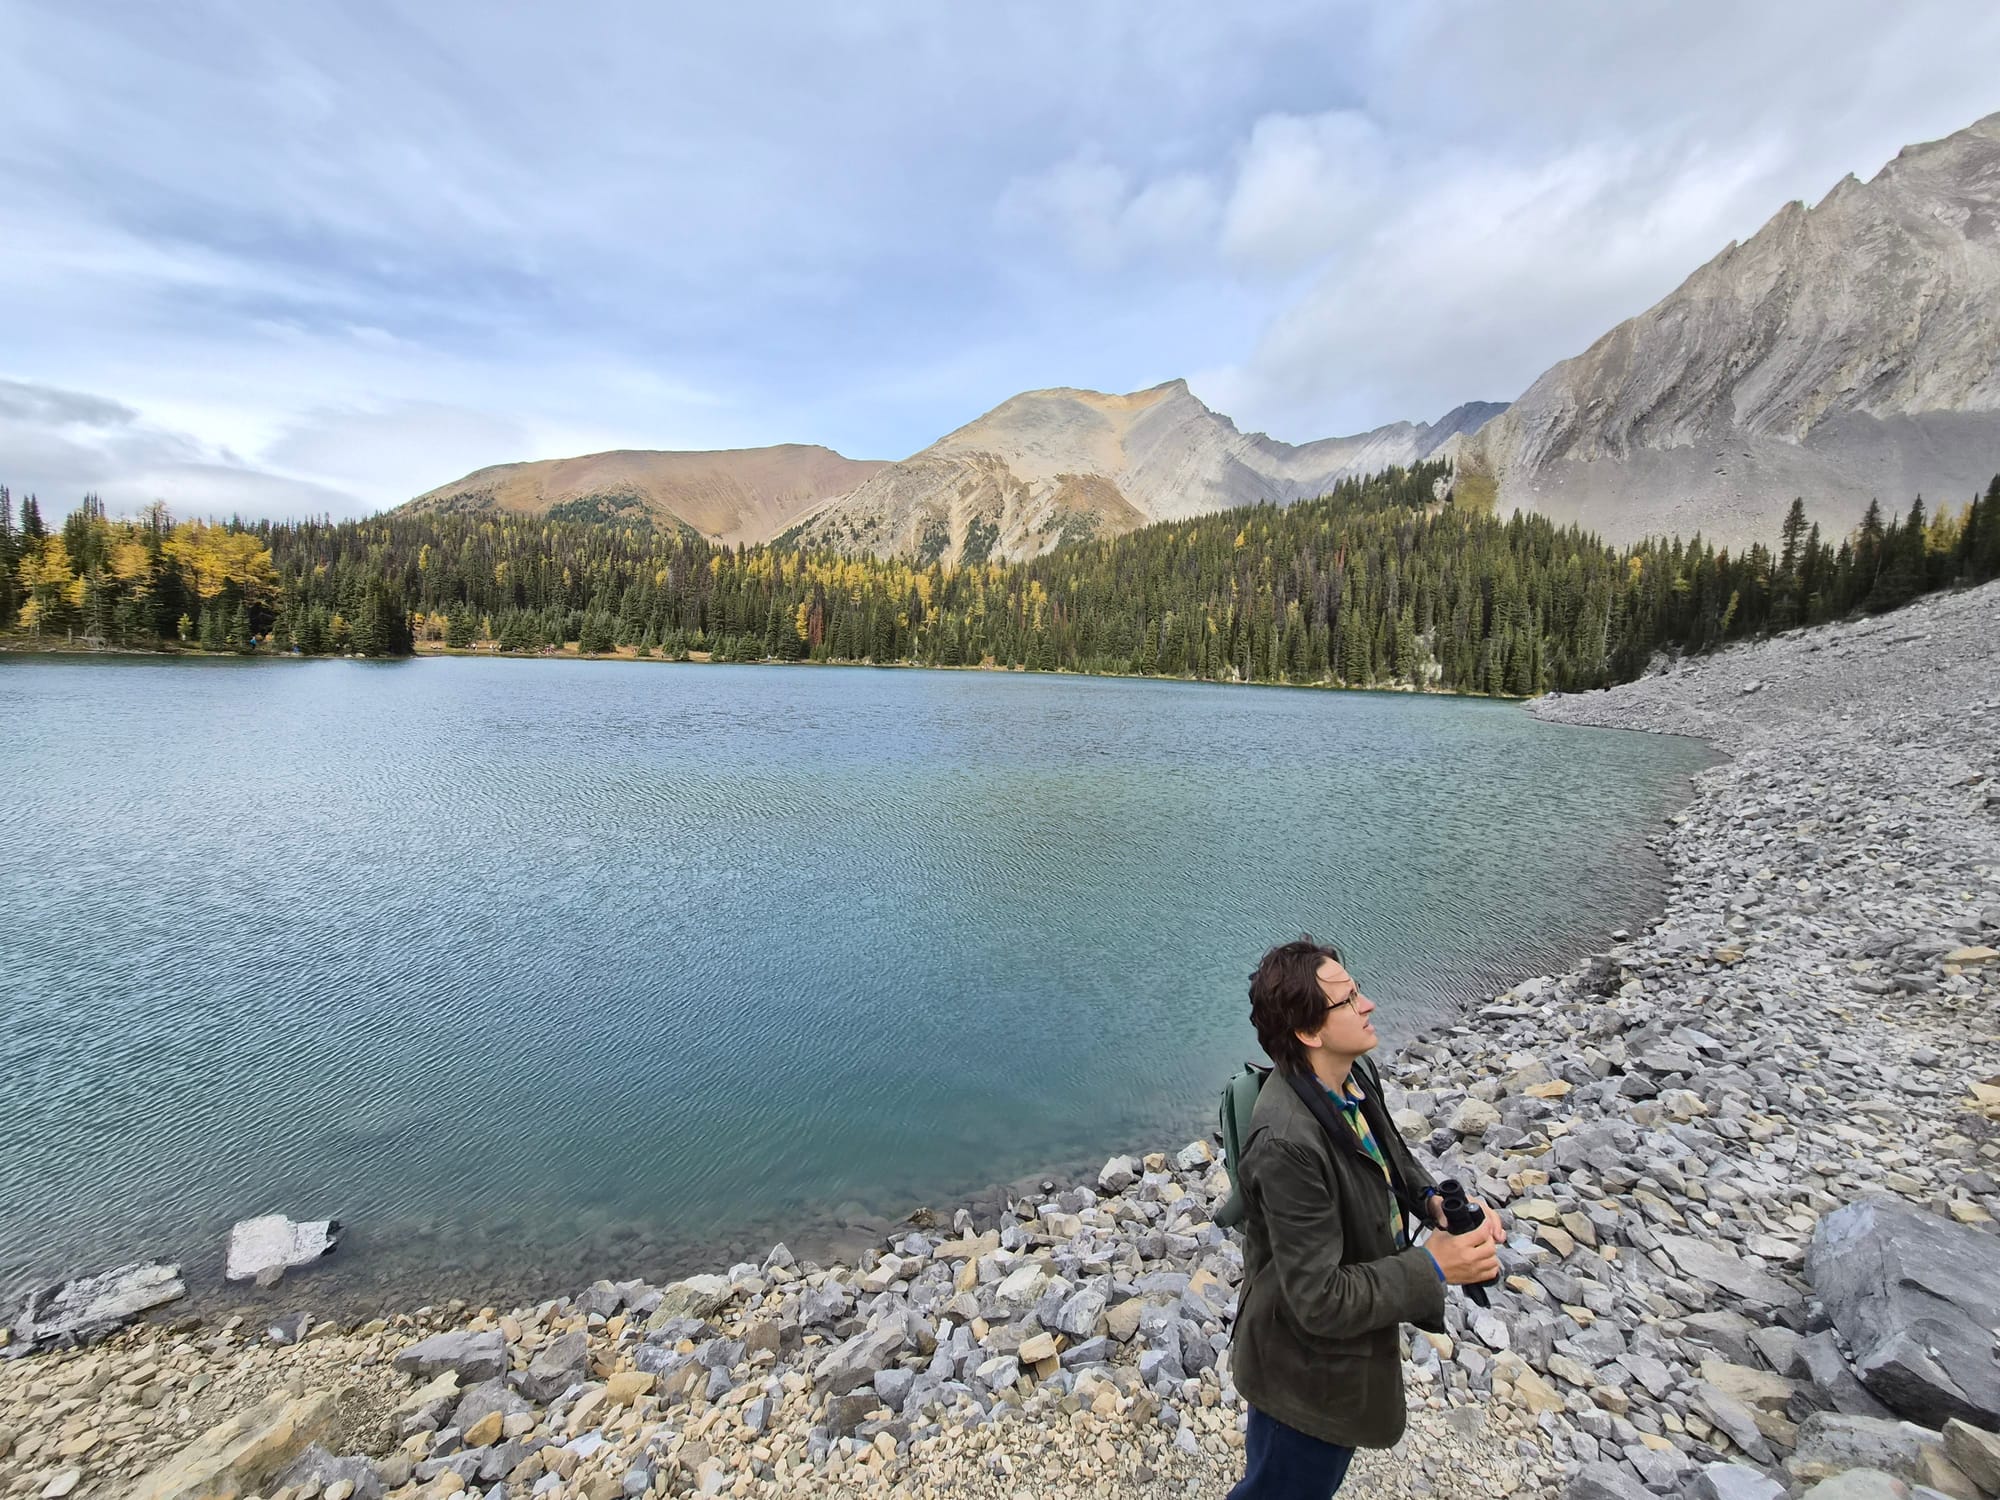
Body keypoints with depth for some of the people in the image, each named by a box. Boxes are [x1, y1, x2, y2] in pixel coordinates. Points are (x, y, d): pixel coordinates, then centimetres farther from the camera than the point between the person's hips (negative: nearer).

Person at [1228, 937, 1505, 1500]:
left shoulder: (1346, 1080, -11)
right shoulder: (1287, 1144, -39)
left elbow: (1389, 1155, 9)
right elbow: (1321, 1301, -31)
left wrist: (1433, 1198, -10)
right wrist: (1433, 1268, -26)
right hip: (1307, 1367, -8)